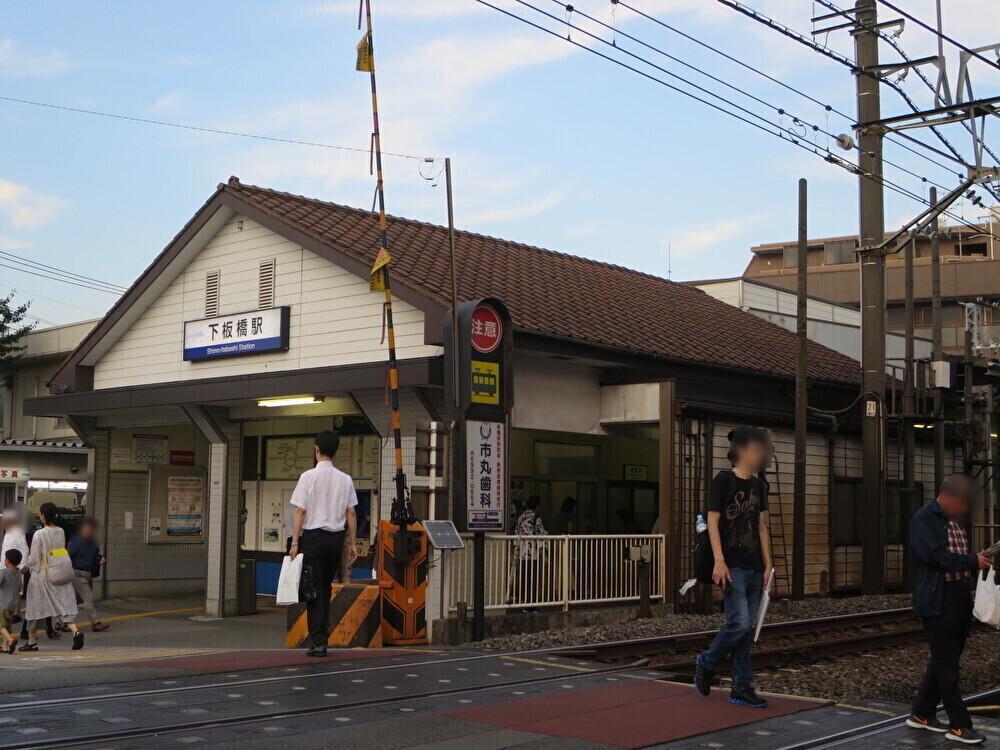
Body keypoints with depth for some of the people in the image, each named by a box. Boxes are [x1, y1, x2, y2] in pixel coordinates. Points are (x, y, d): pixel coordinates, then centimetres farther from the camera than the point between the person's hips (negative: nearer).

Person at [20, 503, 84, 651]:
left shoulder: (39, 534, -16)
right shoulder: (61, 532, 1)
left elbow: (34, 559, -13)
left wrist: (22, 566, 8)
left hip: (41, 574, -4)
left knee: (35, 607, 11)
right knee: (63, 604, 2)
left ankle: (32, 641, 21)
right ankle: (75, 631, -20)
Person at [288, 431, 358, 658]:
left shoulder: (308, 477, -7)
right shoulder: (345, 479, 5)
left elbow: (301, 511, -9)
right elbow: (351, 513, 5)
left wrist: (295, 542, -5)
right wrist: (352, 543, 11)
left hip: (314, 536, -4)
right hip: (336, 537, 4)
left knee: (314, 590, 1)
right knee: (325, 588, 16)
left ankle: (318, 641, -3)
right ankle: (321, 635, 19)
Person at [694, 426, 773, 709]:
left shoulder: (758, 485, 12)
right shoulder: (723, 480, -7)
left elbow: (761, 526, 15)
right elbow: (713, 521, -10)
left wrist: (768, 564, 10)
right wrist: (719, 561, -17)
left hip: (754, 567, 7)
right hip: (732, 566, -7)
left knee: (747, 627, 7)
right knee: (739, 623, -13)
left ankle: (741, 688, 12)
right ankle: (706, 663, 10)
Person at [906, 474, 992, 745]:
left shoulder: (956, 520, 16)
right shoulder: (924, 519, -10)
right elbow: (934, 555, -21)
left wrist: (980, 560, 3)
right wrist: (973, 561, -20)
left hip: (959, 600, 9)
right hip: (937, 602, -9)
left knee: (944, 660, 13)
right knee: (947, 664, -4)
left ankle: (922, 713, 24)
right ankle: (959, 725, 0)